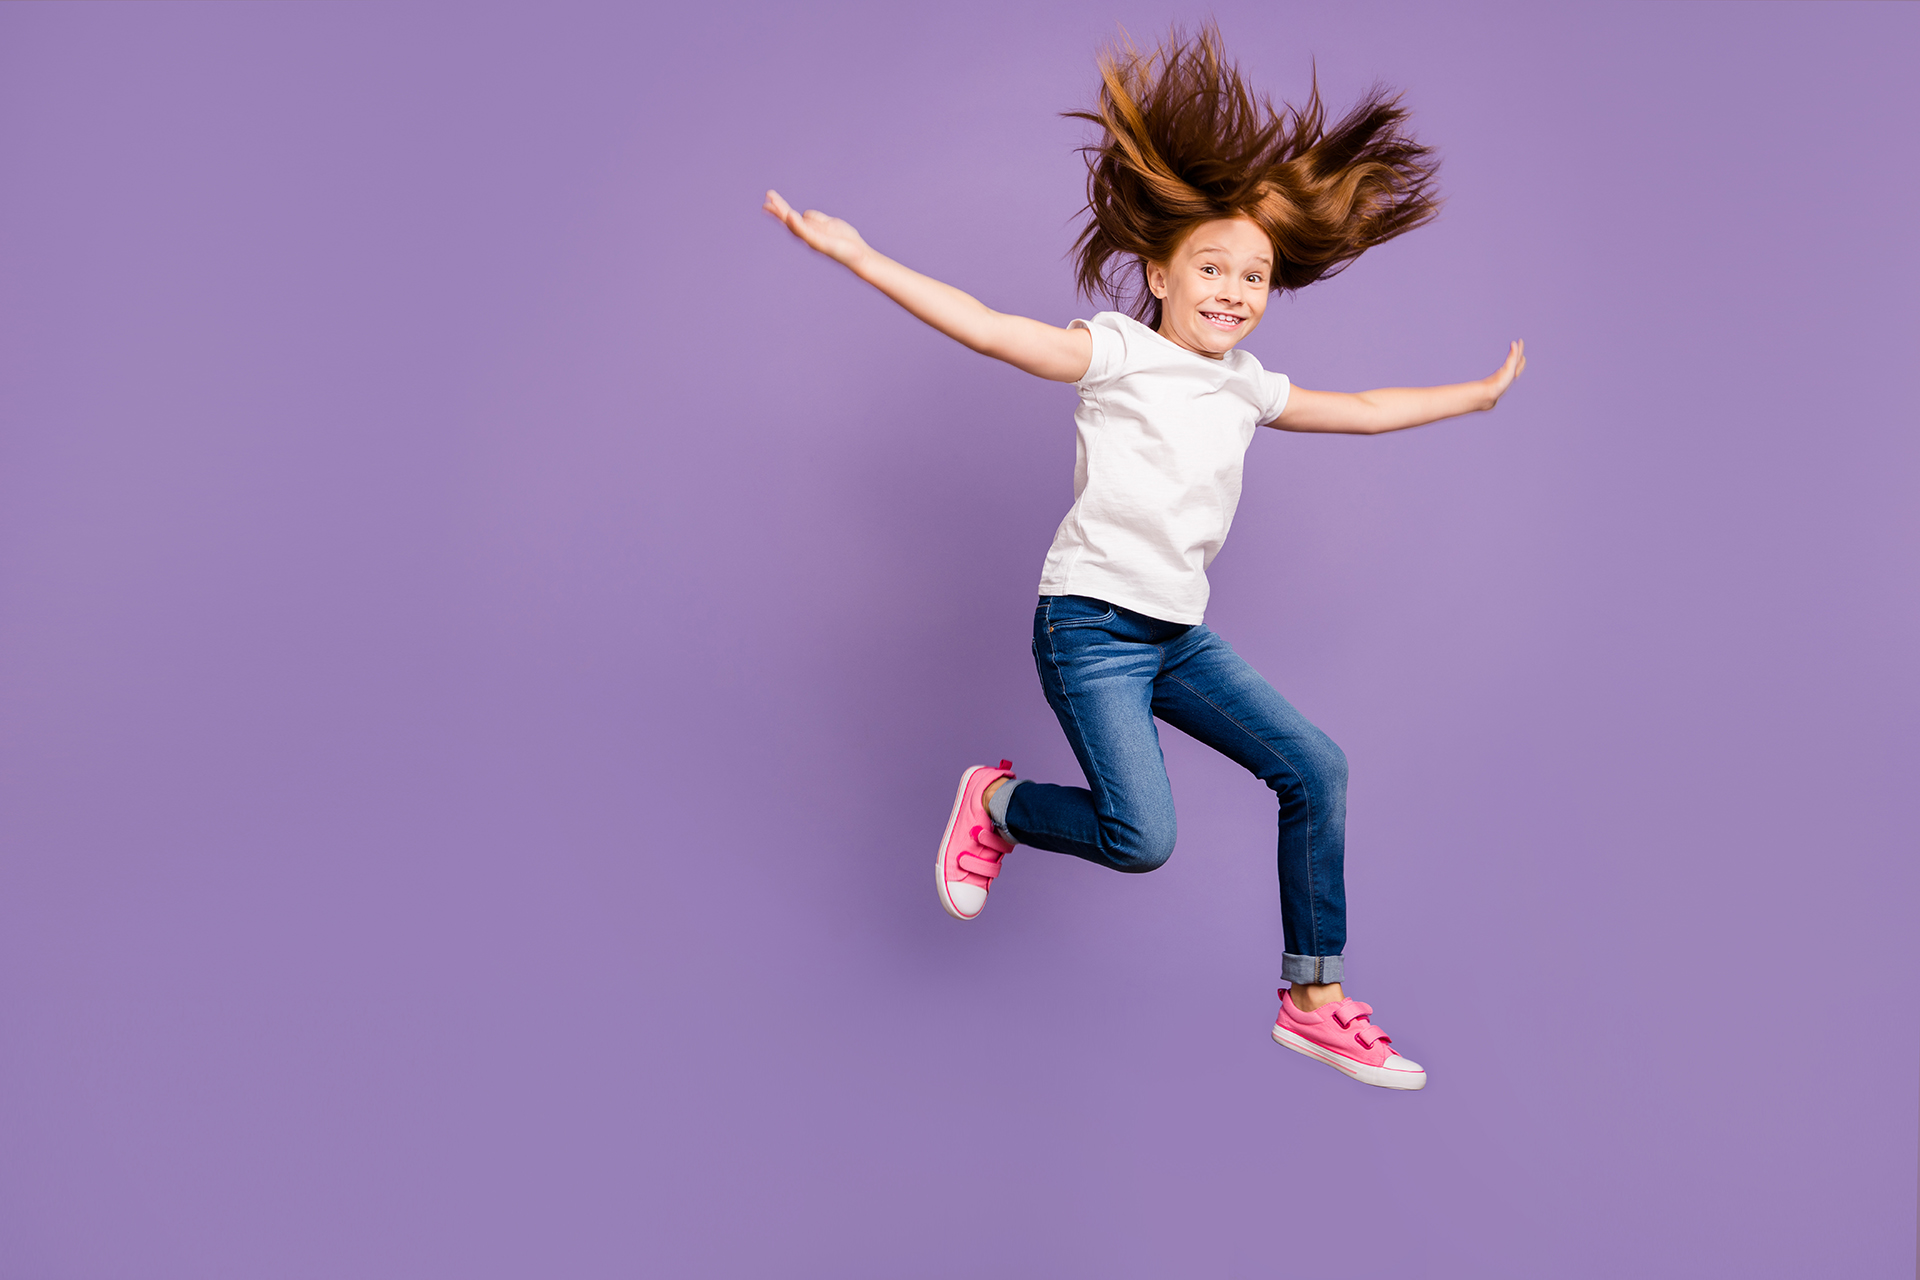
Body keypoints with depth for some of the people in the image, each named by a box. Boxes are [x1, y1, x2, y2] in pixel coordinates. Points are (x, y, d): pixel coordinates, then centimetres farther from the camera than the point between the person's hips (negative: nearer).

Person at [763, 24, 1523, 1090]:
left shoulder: (1249, 389, 13)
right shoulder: (1118, 353, -7)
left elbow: (1365, 411, 28)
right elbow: (994, 331, -18)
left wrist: (1478, 394, 37)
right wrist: (860, 258, -28)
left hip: (1179, 635, 7)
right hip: (1090, 625, -7)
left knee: (1315, 769, -1)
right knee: (1142, 838, -19)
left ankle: (1312, 1001, 10)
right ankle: (997, 801, 12)